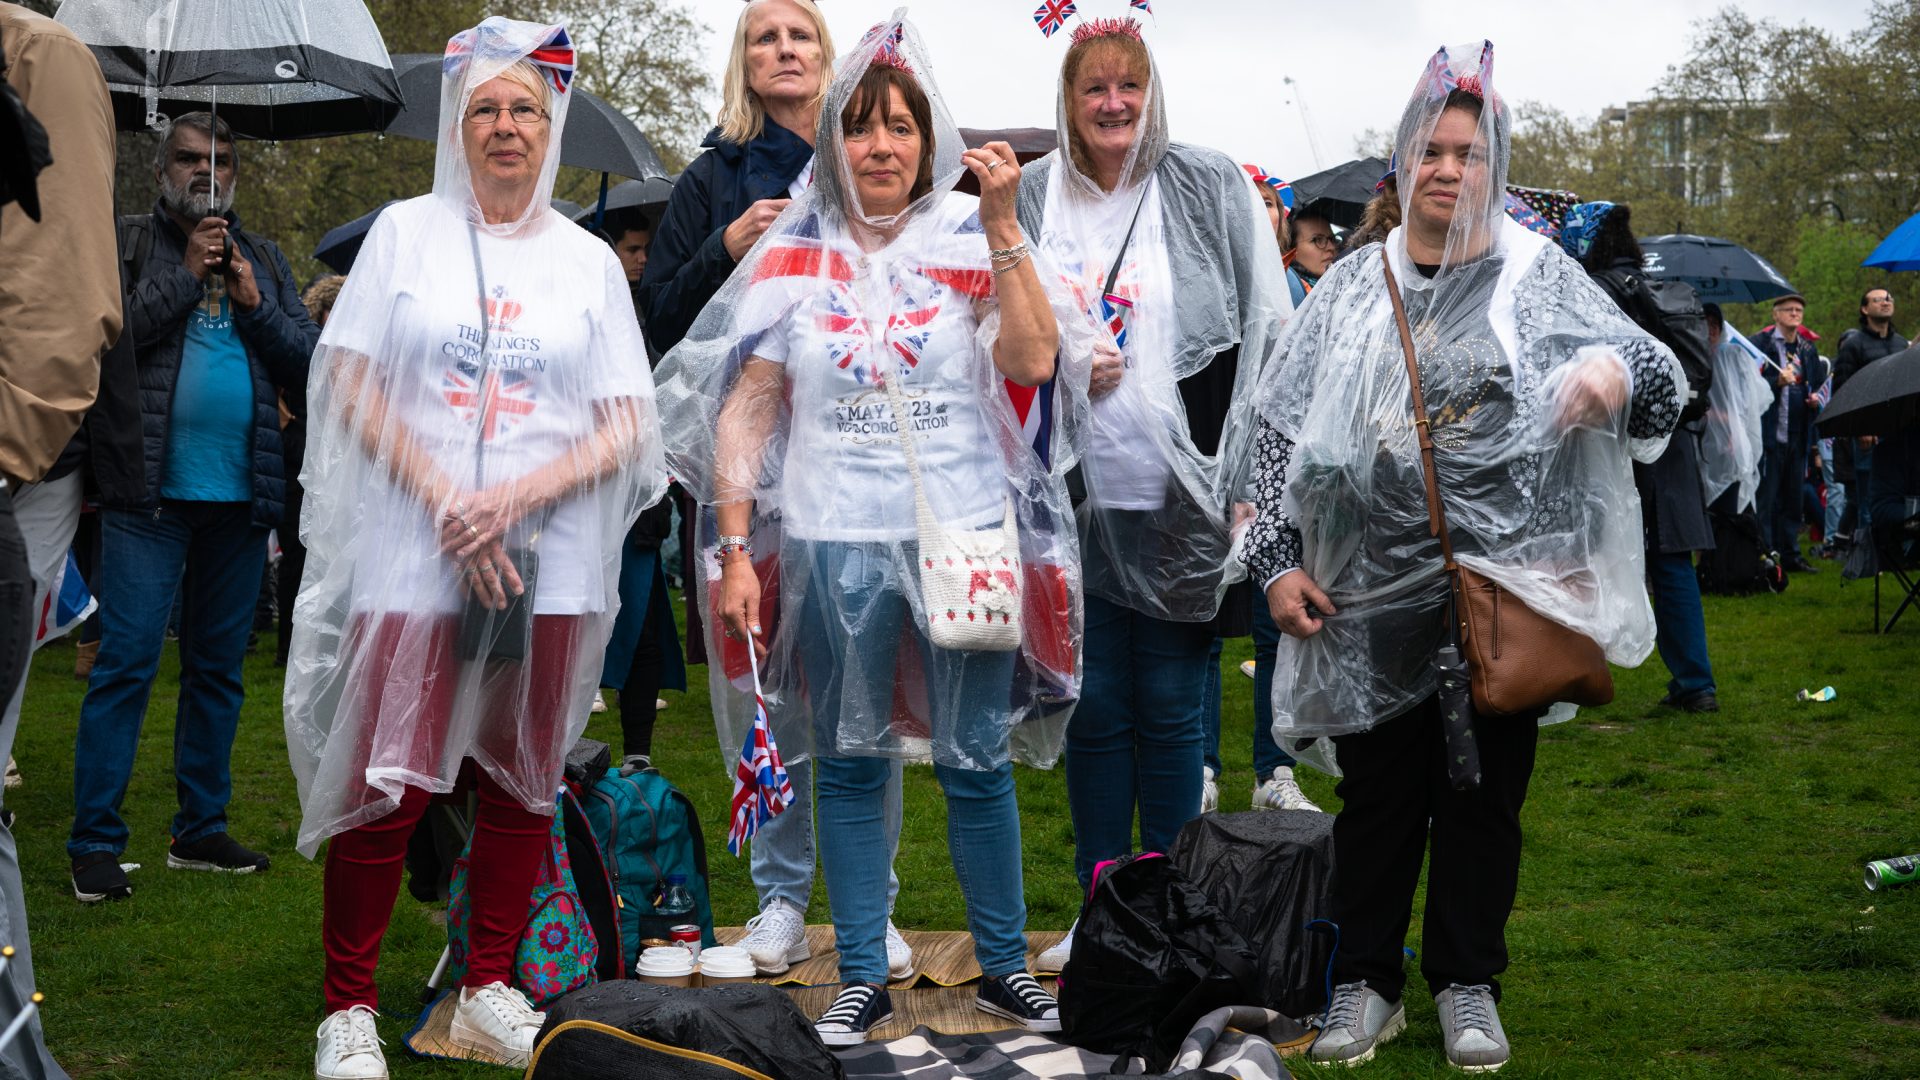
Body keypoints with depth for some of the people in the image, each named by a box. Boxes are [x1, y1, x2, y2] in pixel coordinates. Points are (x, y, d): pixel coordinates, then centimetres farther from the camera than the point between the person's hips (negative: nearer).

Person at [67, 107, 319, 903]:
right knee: (127, 661, -8)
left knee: (219, 666, 10)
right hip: (152, 490, -5)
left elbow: (310, 364, 8)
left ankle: (201, 829, 20)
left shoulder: (264, 261, 16)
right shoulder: (130, 244, 5)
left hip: (242, 495, 5)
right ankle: (95, 843, -5)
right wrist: (184, 275, -10)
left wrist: (255, 302, -5)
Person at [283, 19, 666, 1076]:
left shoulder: (588, 260, 11)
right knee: (387, 783, -7)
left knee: (524, 782, 6)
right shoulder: (406, 231, 8)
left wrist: (518, 496, -10)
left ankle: (488, 994, 17)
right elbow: (351, 388, 1)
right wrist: (446, 503, -10)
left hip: (549, 562, 2)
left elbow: (626, 431, 6)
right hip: (413, 549, -2)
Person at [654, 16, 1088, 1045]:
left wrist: (1003, 223, -12)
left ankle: (1003, 965, 18)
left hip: (961, 537, -1)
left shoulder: (968, 242, 5)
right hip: (835, 542, 1)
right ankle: (861, 977, 17)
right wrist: (735, 552, -1)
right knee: (851, 764, 7)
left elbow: (1032, 360, -10)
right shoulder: (794, 259, 6)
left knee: (976, 761, 3)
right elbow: (744, 410, 5)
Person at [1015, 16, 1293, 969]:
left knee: (1170, 707, 4)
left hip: (1181, 498, -2)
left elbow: (1267, 335, 1)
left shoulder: (1213, 187, 1)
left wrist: (1248, 485, -5)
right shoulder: (1029, 200, 5)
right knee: (1093, 705, 6)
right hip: (1075, 496, 2)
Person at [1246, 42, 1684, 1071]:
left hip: (1508, 586, -1)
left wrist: (1622, 370, -24)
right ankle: (1366, 982, 19)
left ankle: (1467, 984, 21)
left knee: (1485, 788, 7)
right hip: (1372, 591, 1)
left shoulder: (1540, 278, 4)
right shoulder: (1352, 287, 9)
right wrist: (1280, 560, 1)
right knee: (1376, 786, 6)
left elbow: (1660, 386, 0)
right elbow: (1284, 432, 9)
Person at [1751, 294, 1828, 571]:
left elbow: (1818, 385, 25)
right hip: (1768, 431, -6)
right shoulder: (1760, 343, -2)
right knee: (1765, 498, -5)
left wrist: (1815, 399, 4)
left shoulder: (1808, 349, 16)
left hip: (1798, 433, 6)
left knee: (1793, 497, 10)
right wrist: (1777, 382, -21)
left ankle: (1790, 553, 17)